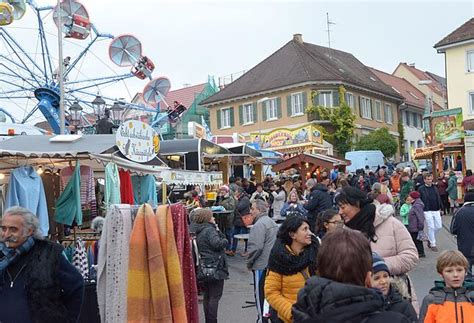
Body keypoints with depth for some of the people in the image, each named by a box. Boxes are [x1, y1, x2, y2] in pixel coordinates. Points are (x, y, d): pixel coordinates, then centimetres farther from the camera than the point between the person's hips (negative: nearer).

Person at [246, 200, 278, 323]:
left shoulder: (259, 225, -18)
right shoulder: (272, 222, 13)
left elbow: (256, 247, -24)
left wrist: (249, 263, -9)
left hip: (261, 266, -9)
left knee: (260, 294, 2)